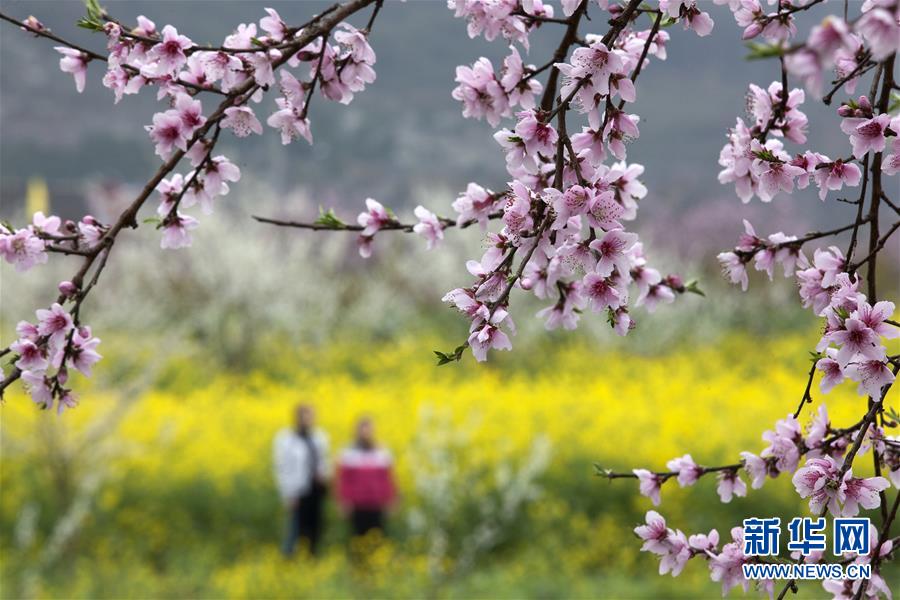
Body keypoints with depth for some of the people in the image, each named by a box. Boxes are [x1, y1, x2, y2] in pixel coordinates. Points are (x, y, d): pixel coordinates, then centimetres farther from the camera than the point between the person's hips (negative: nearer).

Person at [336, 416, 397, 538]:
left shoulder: (383, 454, 7)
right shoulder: (348, 455, 2)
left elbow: (389, 480, 9)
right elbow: (343, 480, 2)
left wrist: (390, 500, 5)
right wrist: (345, 501, -5)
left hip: (377, 507, 1)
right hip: (357, 507, -1)